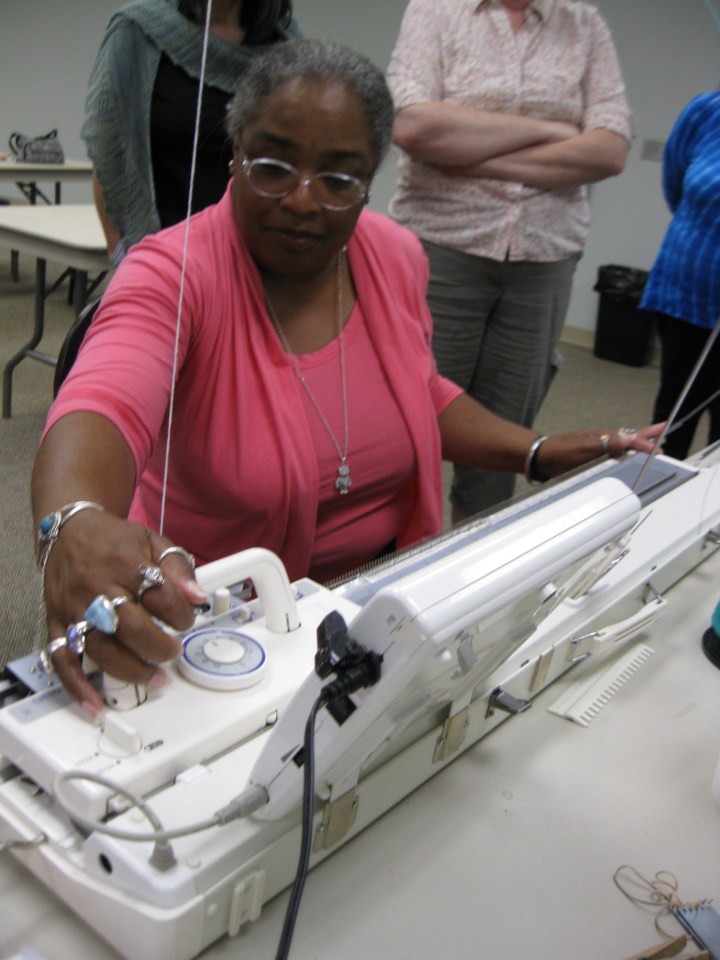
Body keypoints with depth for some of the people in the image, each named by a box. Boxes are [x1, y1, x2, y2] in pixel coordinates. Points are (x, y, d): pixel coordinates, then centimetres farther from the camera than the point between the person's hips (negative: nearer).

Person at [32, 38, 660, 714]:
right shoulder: (173, 272, -20)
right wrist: (73, 525, -61)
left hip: (386, 583, 5)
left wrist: (541, 455, 0)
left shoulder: (396, 258, -3)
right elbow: (103, 404, -39)